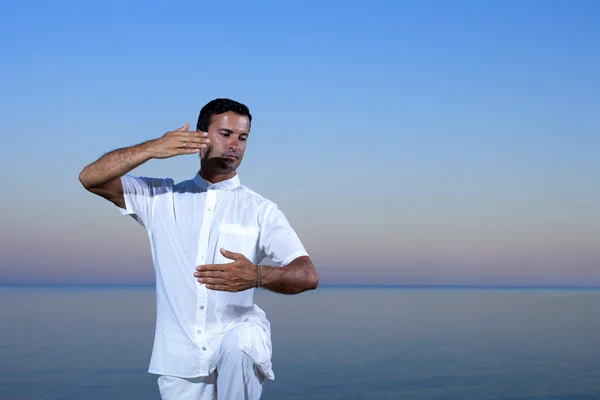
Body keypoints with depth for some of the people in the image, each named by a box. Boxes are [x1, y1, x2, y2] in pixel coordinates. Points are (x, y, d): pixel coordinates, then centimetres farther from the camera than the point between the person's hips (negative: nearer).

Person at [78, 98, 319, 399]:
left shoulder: (261, 210, 1)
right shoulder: (161, 198, 7)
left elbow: (308, 275, -8)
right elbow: (90, 178, -3)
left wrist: (257, 275, -30)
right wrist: (153, 148, -16)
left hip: (237, 333, -2)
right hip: (180, 356, 2)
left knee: (238, 343, -35)